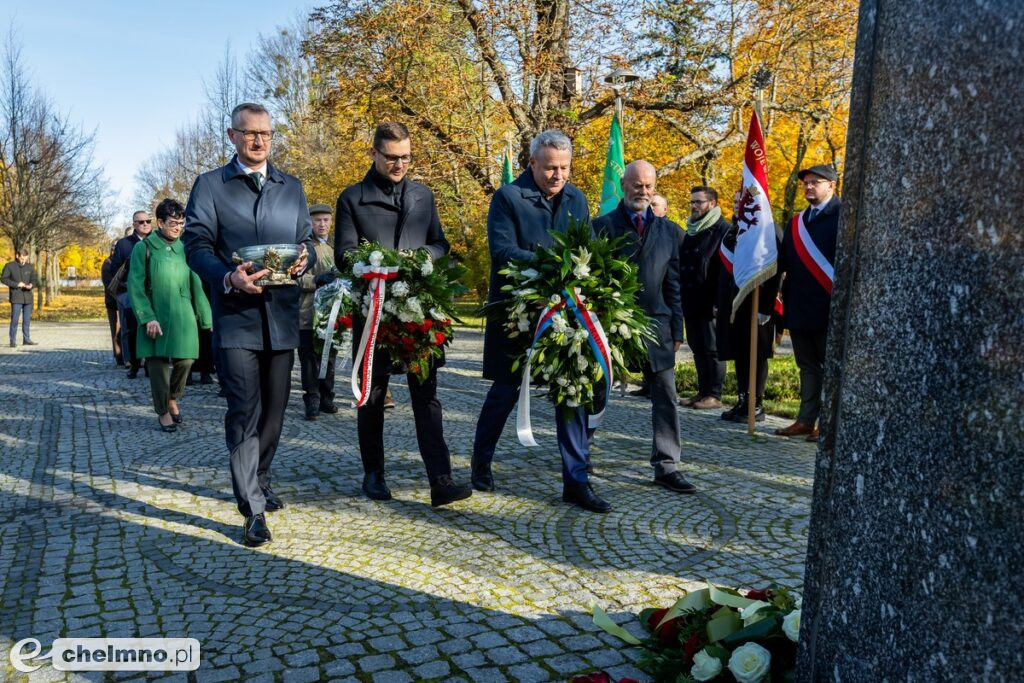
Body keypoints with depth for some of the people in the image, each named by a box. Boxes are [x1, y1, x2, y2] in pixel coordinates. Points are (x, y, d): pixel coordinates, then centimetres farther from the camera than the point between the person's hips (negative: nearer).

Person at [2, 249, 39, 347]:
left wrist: (31, 285, -14)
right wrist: (16, 284, -14)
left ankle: (26, 339, 15)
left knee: (27, 319, 8)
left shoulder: (30, 267, 8)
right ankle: (13, 341, -1)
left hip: (28, 296, 4)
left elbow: (34, 280, 9)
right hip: (16, 298, -4)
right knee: (15, 319, -6)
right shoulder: (9, 266, -2)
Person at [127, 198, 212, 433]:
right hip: (156, 317, -3)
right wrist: (147, 317, -15)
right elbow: (136, 287, -5)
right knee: (158, 362, 1)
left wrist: (206, 317, 5)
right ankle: (163, 412, 17)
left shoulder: (184, 249, 9)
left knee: (185, 359, 1)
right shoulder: (144, 248, 0)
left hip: (183, 316, 3)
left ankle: (172, 399, 29)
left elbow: (196, 285, 9)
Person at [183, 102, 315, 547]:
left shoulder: (292, 188, 16)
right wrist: (228, 278, -22)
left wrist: (304, 259, -9)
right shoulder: (210, 186, 4)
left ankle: (258, 483, 33)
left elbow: (306, 242, 16)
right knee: (245, 410, -9)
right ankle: (253, 509, -2)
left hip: (282, 315, 4)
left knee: (273, 410, 13)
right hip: (236, 314, -4)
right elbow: (196, 245, -3)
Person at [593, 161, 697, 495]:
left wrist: (677, 329, 4)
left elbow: (674, 284, 8)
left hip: (655, 322, 3)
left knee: (666, 396, -1)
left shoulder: (669, 231, 9)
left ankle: (666, 466, 7)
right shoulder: (603, 226, -1)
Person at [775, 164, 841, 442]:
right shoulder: (797, 221, 16)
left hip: (828, 308, -6)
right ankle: (807, 419, 19)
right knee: (808, 367, 13)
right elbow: (784, 260, 10)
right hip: (799, 308, 7)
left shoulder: (842, 216, -6)